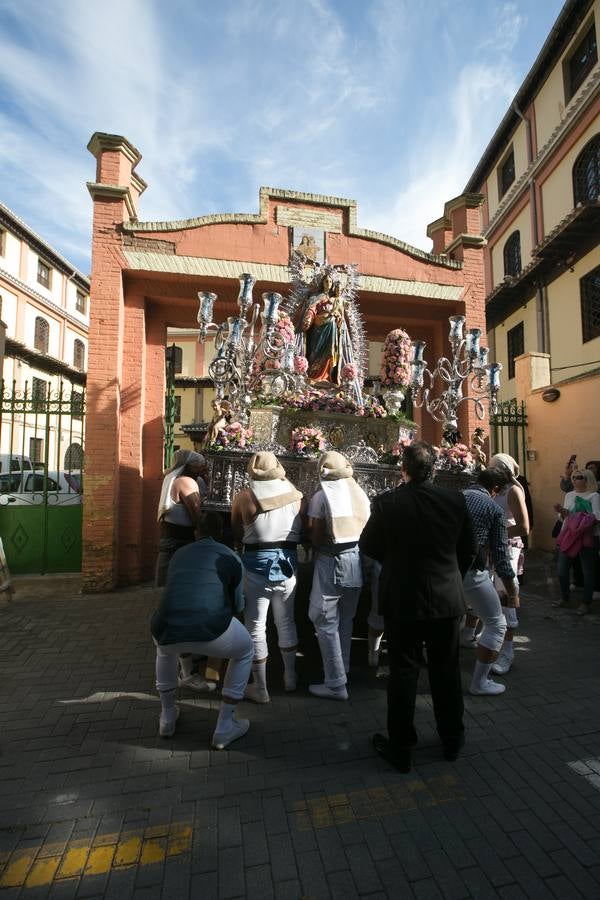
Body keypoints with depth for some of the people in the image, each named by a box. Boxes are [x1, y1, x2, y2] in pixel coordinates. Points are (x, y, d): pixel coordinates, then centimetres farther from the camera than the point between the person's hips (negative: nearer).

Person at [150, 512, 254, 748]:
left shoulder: (179, 554, 24)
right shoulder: (230, 557, 15)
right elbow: (237, 606, 24)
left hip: (169, 632, 4)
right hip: (210, 632, -4)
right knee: (245, 652, 28)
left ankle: (167, 717, 47)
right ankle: (224, 727, 29)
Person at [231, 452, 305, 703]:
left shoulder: (244, 496, -7)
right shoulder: (295, 494, 0)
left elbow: (237, 538, 1)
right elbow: (304, 533, 6)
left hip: (257, 564, -3)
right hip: (287, 563, 4)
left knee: (256, 627, 10)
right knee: (286, 622, 21)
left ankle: (260, 689, 22)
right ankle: (290, 677, 37)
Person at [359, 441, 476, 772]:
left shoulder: (386, 502, -17)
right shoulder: (456, 500, -9)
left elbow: (368, 546, -5)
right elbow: (469, 548, 2)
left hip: (402, 600, -2)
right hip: (447, 599, 3)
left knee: (403, 672, 12)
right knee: (446, 670, 19)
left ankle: (400, 748, 27)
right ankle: (452, 739, 38)